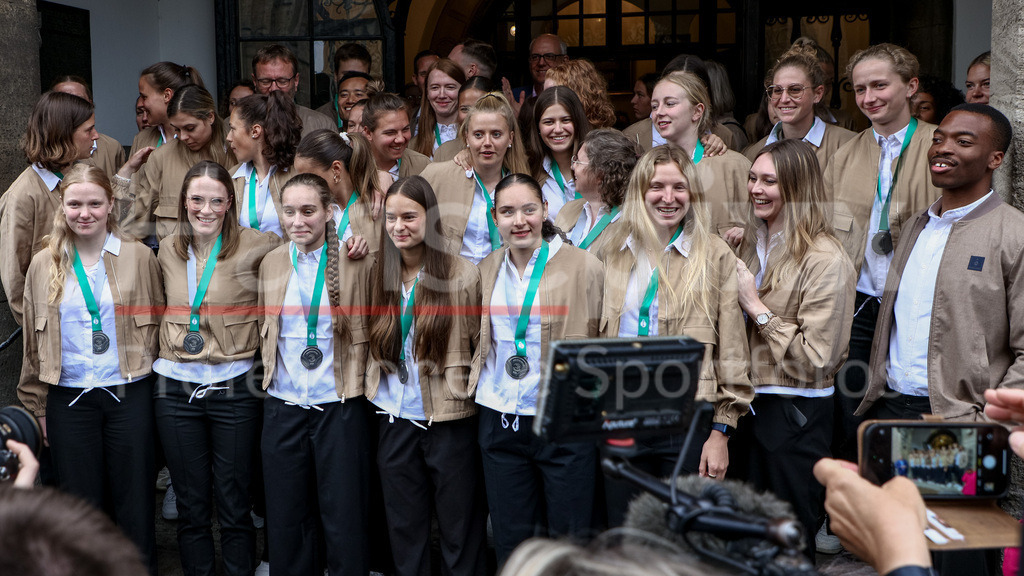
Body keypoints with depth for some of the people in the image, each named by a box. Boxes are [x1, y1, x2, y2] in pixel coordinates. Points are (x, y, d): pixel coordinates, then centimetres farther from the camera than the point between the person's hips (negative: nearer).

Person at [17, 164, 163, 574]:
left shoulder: (139, 257, 1)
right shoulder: (44, 265, 6)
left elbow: (157, 326, 6)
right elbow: (35, 343, 11)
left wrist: (159, 391, 0)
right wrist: (37, 408, 12)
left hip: (130, 395, -1)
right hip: (68, 399, 1)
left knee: (133, 502, 5)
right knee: (81, 503, 7)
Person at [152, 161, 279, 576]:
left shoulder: (253, 247, -8)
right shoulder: (168, 250, 7)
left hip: (234, 387, -3)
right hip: (175, 388, 4)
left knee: (234, 507, 5)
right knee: (190, 506, 12)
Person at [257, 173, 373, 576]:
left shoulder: (355, 264, -4)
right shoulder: (271, 264, 6)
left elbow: (366, 331, 1)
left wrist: (354, 380, -4)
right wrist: (271, 373, 10)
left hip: (339, 406, -3)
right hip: (283, 407, 3)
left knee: (343, 520, 3)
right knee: (286, 518, 10)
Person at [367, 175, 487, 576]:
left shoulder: (462, 274, -9)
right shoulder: (381, 275, 5)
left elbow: (481, 346, -6)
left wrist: (478, 395, -11)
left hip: (451, 420, -4)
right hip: (395, 422, 5)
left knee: (460, 532, 7)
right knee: (404, 529, 15)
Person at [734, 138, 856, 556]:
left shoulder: (825, 261, -17)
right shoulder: (752, 244, 8)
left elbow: (817, 357, -20)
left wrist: (757, 307, -18)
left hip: (796, 415, -7)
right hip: (752, 406, 7)